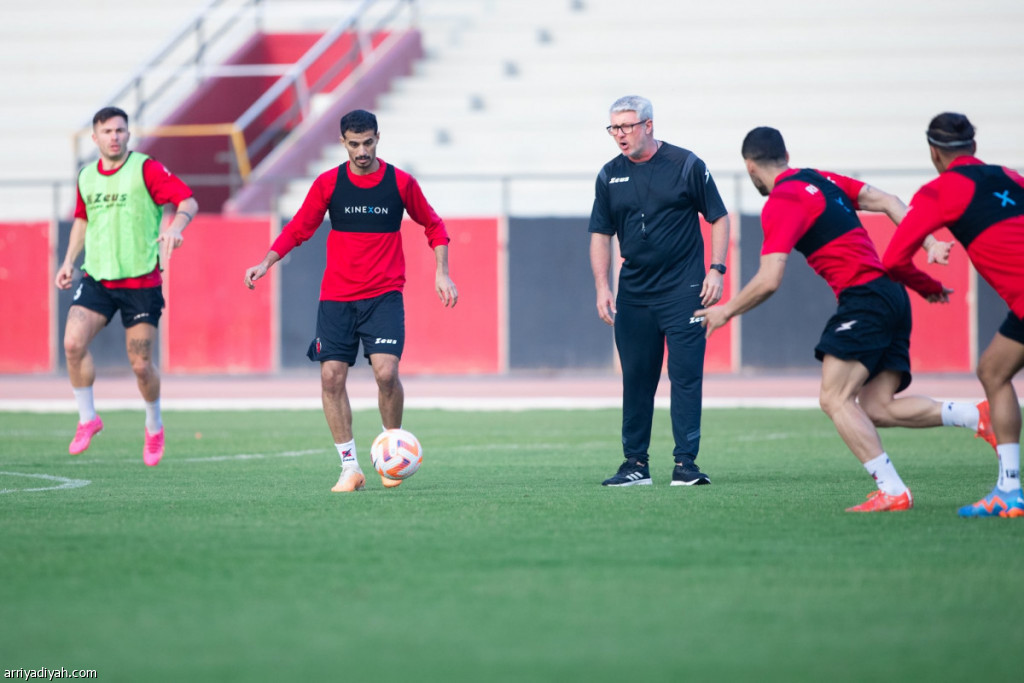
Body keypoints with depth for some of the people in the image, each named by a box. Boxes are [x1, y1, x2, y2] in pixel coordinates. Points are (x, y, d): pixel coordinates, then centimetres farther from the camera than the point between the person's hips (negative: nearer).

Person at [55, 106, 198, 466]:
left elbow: (188, 200, -14)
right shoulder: (86, 177, 9)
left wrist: (175, 226, -34)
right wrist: (69, 261, 19)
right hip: (96, 278, 4)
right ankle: (87, 418, 1)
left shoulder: (146, 170, -8)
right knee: (73, 343, -17)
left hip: (141, 281, -4)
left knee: (141, 365, 0)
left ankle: (154, 427, 26)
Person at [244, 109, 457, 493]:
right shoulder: (328, 184, 1)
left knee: (386, 371, -18)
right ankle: (350, 468, 2)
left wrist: (441, 272, 3)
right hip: (336, 298, 2)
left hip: (384, 295, -2)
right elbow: (298, 230, 9)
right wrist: (266, 262, -4)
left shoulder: (401, 183, 0)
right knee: (331, 376, -7)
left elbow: (433, 226, 13)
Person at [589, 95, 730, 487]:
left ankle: (685, 463, -6)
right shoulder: (610, 176, 8)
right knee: (636, 378, 6)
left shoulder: (686, 165, -2)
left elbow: (718, 218, 3)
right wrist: (602, 287, 3)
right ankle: (636, 464, 13)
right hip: (632, 295, 4)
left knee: (686, 375, -8)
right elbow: (601, 234, 13)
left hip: (683, 292, -4)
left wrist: (716, 270, -7)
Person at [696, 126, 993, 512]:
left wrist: (726, 311, 1)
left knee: (835, 399, -11)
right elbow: (886, 201, 16)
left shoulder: (781, 203, -8)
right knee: (876, 407, 4)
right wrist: (929, 243, 10)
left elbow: (769, 281, -14)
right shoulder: (823, 180, 18)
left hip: (864, 297, -9)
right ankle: (976, 417, -4)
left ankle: (892, 491, -19)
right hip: (892, 297, 9)